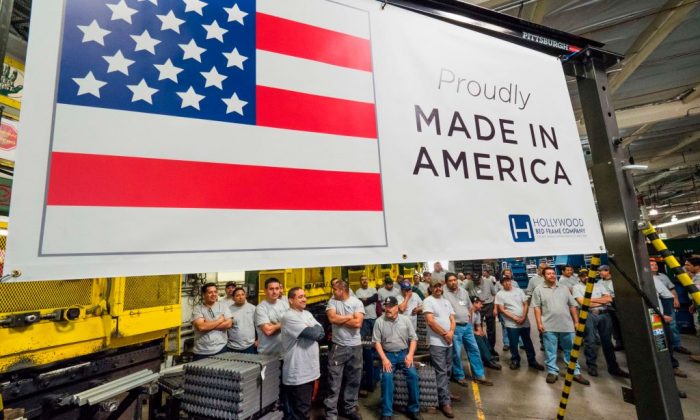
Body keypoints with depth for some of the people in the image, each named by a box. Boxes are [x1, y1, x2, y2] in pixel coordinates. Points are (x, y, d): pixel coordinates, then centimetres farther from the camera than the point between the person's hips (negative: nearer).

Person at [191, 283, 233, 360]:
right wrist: (220, 320, -8)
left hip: (221, 349, 1)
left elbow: (228, 324, -8)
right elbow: (201, 327, -17)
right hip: (202, 352, -1)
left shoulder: (223, 305, 3)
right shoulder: (197, 308, -3)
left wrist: (208, 325, -12)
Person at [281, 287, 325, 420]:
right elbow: (314, 334, -22)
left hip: (310, 370, 8)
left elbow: (321, 333, 3)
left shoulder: (307, 314, 11)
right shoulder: (289, 317, -17)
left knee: (305, 407, 21)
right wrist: (314, 330, -2)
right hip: (298, 373, -8)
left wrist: (312, 331, -15)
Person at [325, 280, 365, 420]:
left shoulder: (357, 302, -6)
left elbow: (358, 323, -17)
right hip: (338, 347, -1)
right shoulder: (332, 301, -2)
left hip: (355, 346, 1)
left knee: (354, 380, 15)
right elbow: (332, 318, -17)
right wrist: (350, 317, -11)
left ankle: (350, 408, 33)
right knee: (334, 381, 4)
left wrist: (340, 320, -12)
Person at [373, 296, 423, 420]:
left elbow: (413, 338, 4)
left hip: (404, 353, 1)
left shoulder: (405, 320, 2)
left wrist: (410, 355, -9)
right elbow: (377, 342, -4)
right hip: (388, 355, -1)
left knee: (413, 375, -19)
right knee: (387, 378, -23)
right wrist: (384, 359, -13)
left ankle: (414, 409, 0)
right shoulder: (379, 321, -2)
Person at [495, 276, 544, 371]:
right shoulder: (500, 294, -6)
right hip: (511, 324, -2)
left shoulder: (519, 291, 3)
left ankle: (532, 361, 27)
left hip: (525, 322, 3)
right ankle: (515, 361, 23)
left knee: (528, 342, 13)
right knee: (513, 344, 6)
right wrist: (515, 318, -15)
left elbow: (525, 304, 3)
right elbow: (502, 310, -9)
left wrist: (523, 317, -10)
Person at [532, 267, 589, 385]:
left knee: (571, 350, 11)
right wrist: (539, 323, -10)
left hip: (567, 325, 3)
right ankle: (552, 372, 14)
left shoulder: (564, 288, 10)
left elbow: (572, 306, 12)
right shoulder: (539, 289, 0)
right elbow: (537, 307, -3)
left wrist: (576, 321, 6)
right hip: (549, 326, -3)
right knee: (550, 351, 4)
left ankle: (576, 373, 22)